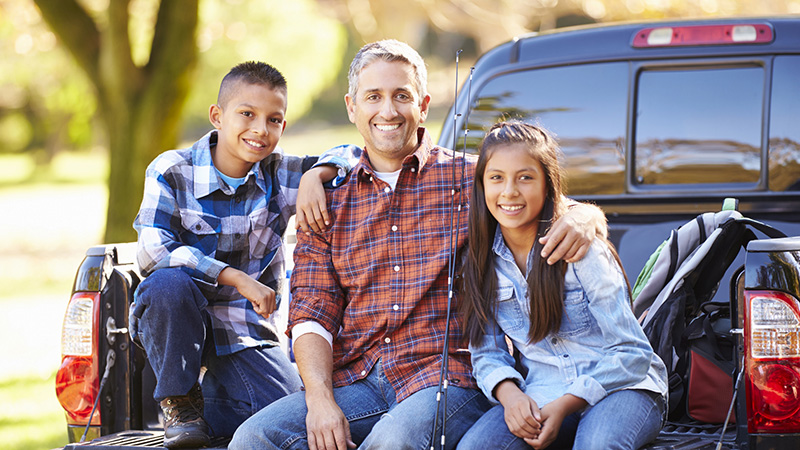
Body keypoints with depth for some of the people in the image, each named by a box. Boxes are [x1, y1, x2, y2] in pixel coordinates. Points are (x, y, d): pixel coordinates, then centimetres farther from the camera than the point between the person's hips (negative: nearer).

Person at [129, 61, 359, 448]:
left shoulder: (279, 177, -3)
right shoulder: (171, 172, -11)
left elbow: (354, 155, -1)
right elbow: (152, 252, -23)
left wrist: (315, 176, -24)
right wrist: (237, 278, -28)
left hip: (245, 330, 2)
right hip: (178, 324, -2)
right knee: (168, 282, -36)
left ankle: (212, 395, 14)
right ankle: (179, 402, -12)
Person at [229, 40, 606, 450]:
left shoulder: (469, 179, 8)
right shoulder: (328, 204, 15)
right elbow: (312, 312, 8)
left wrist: (581, 218, -15)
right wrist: (320, 399, -10)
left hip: (447, 374, -3)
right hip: (356, 381, 3)